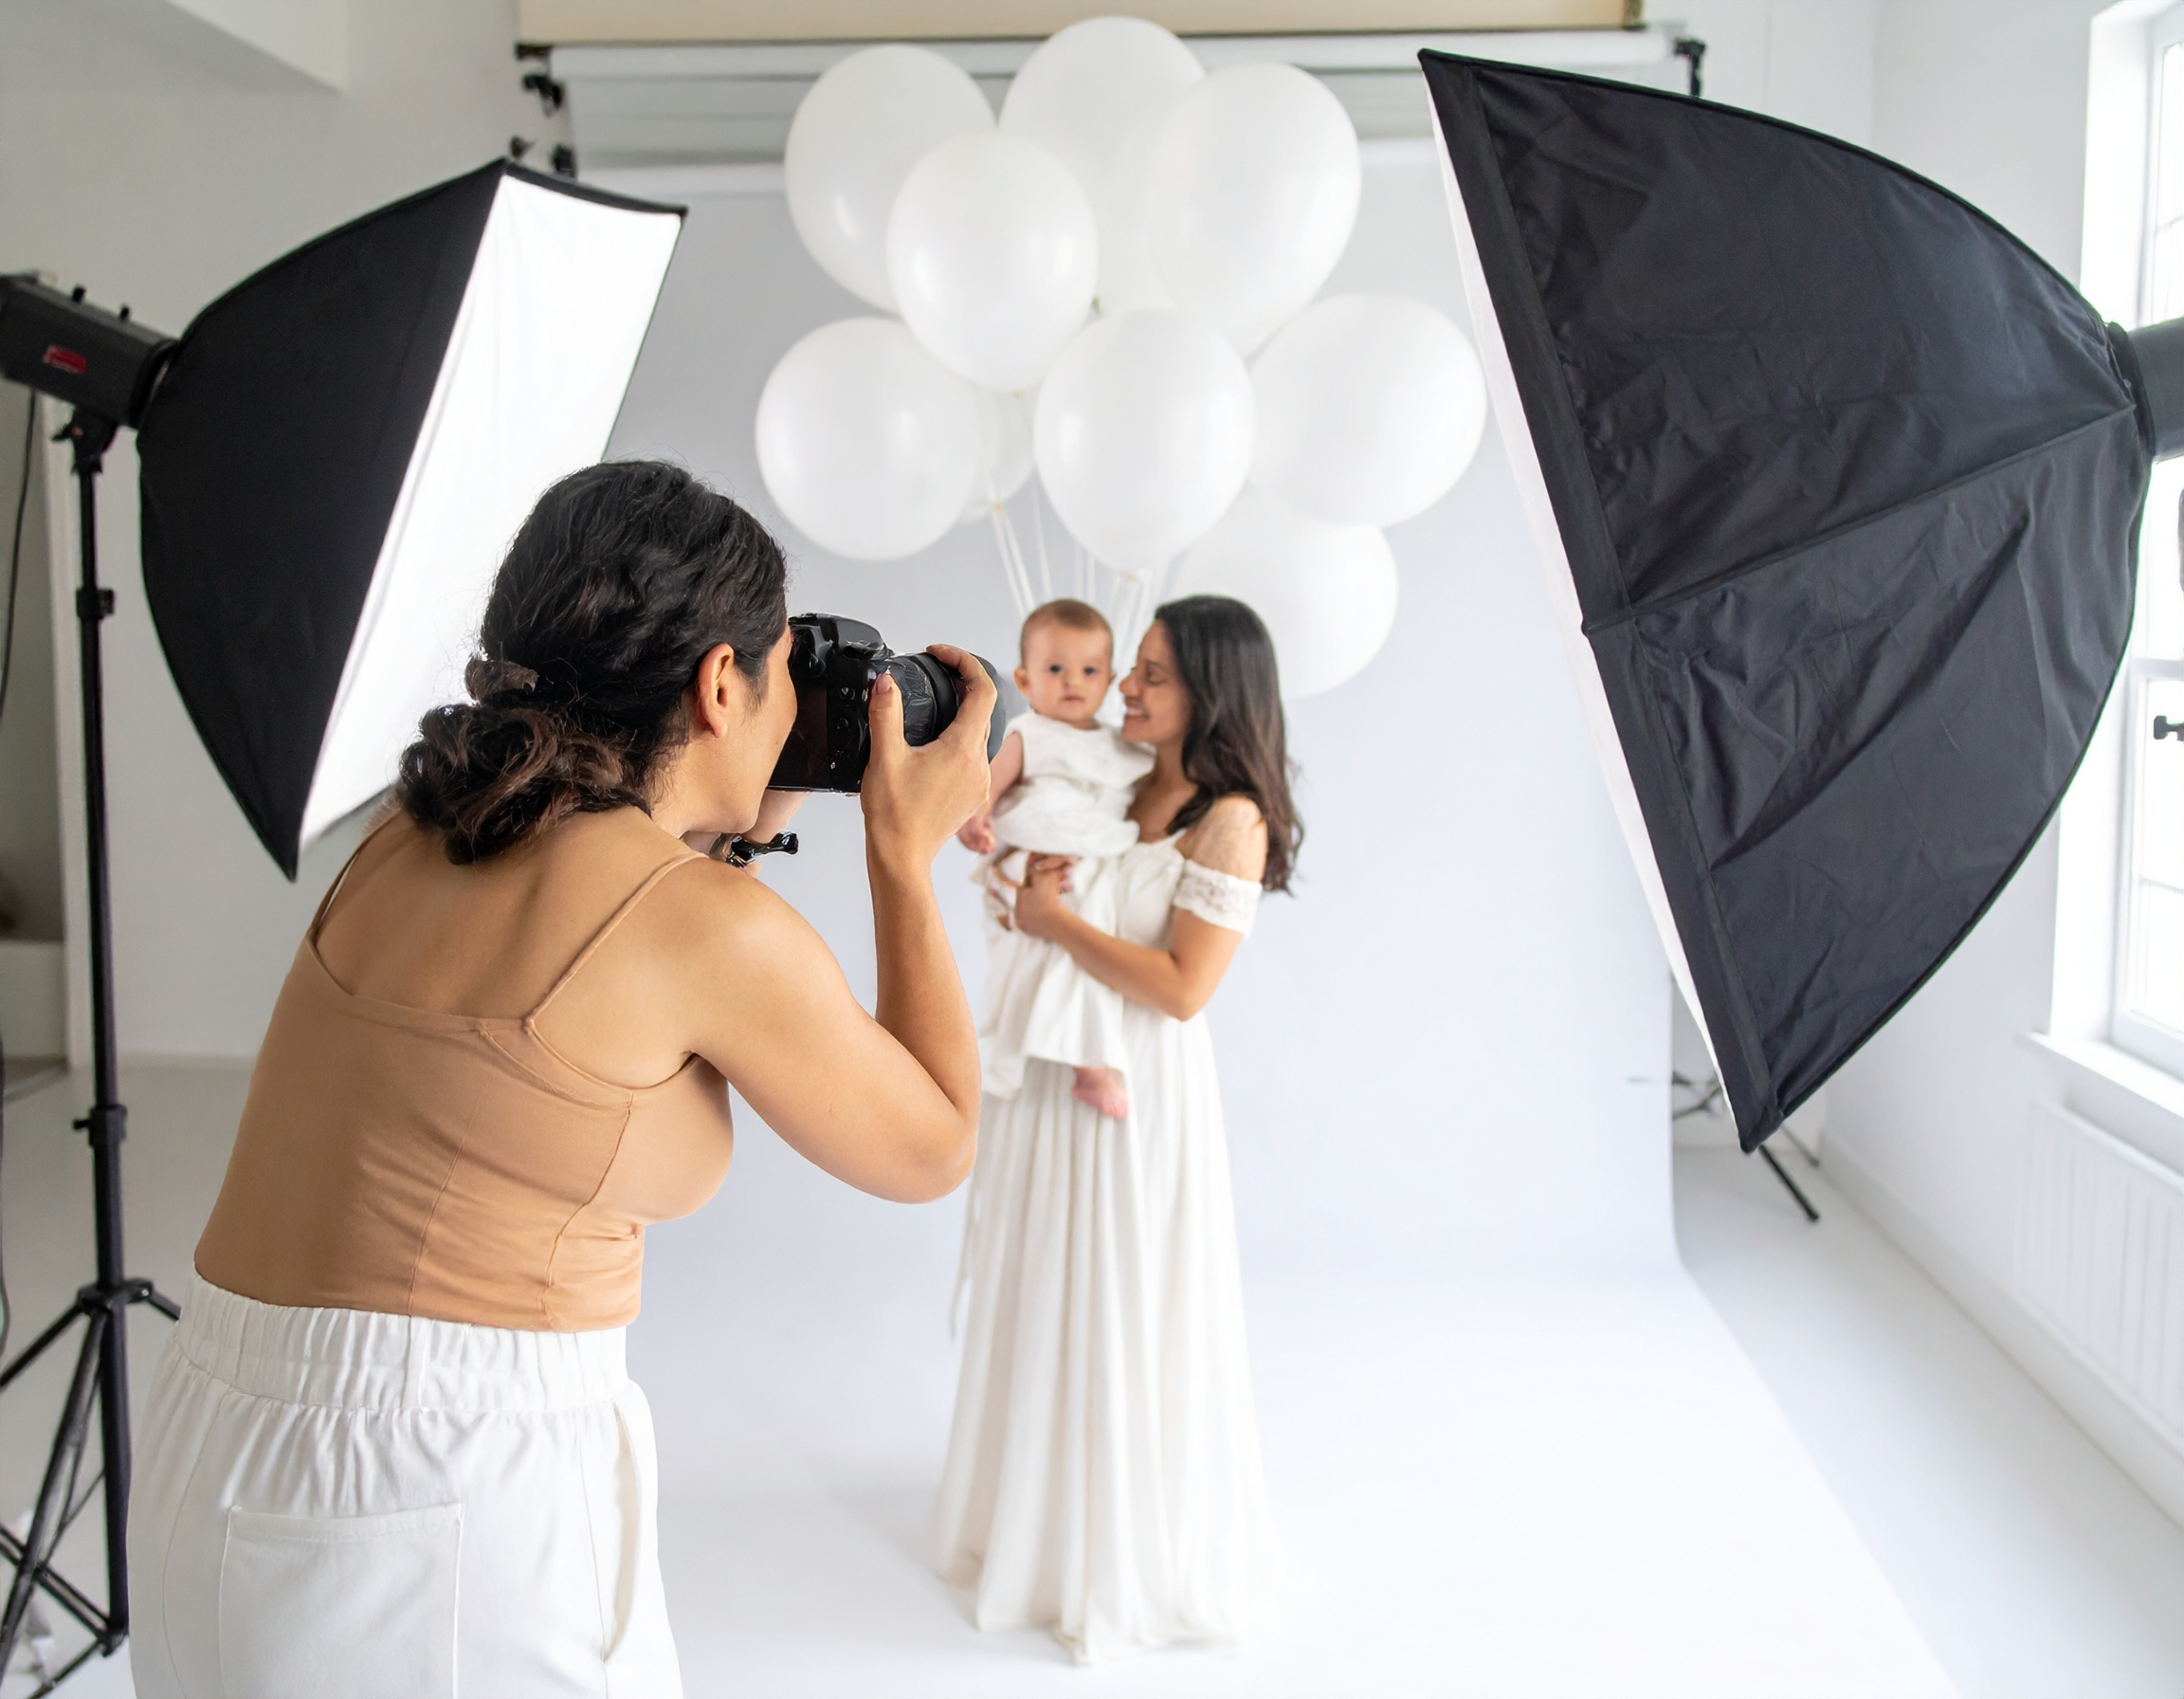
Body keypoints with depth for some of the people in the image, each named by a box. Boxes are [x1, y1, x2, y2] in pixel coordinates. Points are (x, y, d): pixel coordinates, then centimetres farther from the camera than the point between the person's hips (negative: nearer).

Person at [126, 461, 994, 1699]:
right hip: (454, 1493, -7)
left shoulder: (412, 838, 3)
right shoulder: (711, 925, -17)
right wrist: (905, 852, 3)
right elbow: (932, 1152, -1)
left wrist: (736, 822, 22)